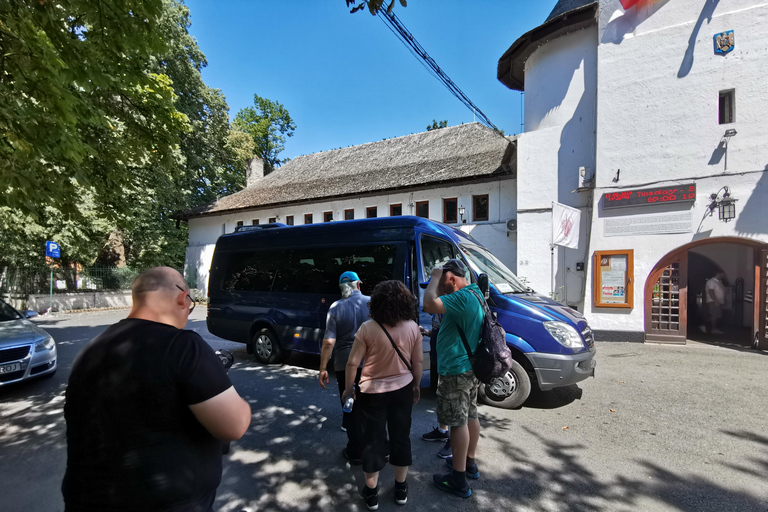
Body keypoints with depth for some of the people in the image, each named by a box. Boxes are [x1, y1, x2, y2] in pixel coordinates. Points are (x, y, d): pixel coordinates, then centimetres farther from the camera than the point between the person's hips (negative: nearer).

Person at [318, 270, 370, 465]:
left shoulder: (336, 308, -7)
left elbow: (329, 342, -12)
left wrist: (322, 368, -4)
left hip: (345, 365, -1)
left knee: (351, 409, 13)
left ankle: (356, 453, 23)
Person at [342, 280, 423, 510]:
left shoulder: (368, 328, -18)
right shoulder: (412, 327, -9)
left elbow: (352, 363, -12)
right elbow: (418, 362, 0)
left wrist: (348, 388, 4)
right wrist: (416, 386, 15)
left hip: (372, 392, -2)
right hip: (403, 390, 3)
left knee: (373, 440, 13)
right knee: (401, 437, 18)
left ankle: (371, 492, 28)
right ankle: (401, 488, 33)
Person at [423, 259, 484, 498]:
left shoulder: (463, 297, -24)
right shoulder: (474, 293, 9)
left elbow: (429, 304, -35)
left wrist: (435, 277, -22)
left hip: (456, 370, -10)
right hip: (470, 366, 10)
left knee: (458, 422, 0)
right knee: (470, 416, 20)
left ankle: (459, 480, 13)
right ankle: (469, 463, 37)